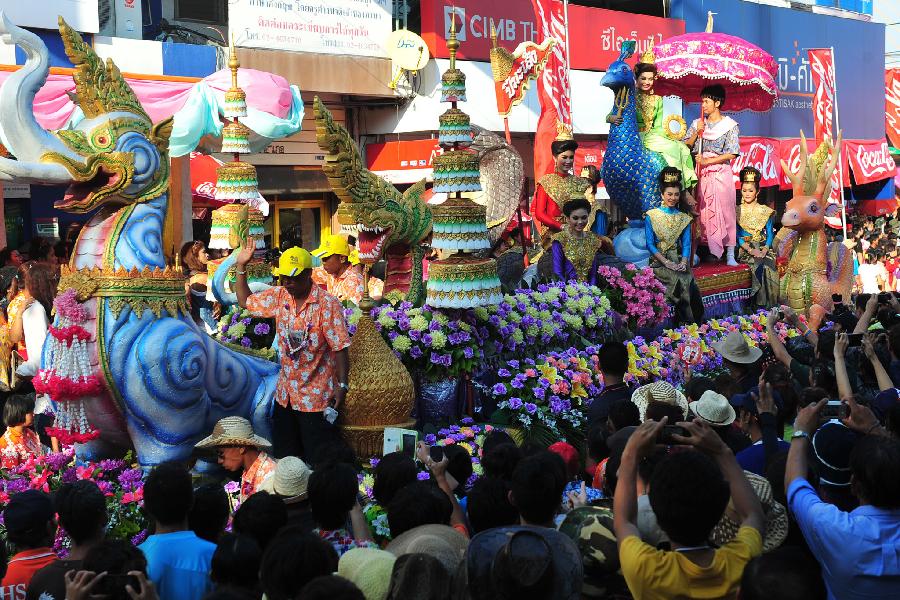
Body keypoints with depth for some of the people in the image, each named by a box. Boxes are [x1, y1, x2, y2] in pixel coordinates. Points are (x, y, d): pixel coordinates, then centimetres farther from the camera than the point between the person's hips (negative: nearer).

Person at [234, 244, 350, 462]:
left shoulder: (328, 304, -16)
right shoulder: (279, 297, 2)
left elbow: (340, 347, -15)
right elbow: (245, 301, 16)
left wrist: (342, 385, -19)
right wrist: (241, 266, 6)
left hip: (316, 397, -6)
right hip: (285, 395, 6)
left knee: (318, 462, 1)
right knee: (285, 460, 16)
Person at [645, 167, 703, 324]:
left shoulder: (684, 218, 15)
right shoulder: (651, 216, 4)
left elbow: (686, 243, 9)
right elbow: (650, 244, -3)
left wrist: (684, 261, -10)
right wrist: (666, 262, -14)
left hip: (679, 260, 3)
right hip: (659, 261, -3)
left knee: (689, 281, -24)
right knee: (680, 281, -28)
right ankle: (687, 322, -19)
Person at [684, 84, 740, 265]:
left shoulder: (730, 125, 1)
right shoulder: (697, 124, 12)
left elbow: (732, 154, -7)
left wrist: (707, 161, -12)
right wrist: (697, 132, -7)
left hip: (721, 172, -3)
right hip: (701, 174, 3)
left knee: (725, 211, -5)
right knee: (701, 212, -1)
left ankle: (730, 254, -2)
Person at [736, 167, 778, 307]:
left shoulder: (765, 211, 11)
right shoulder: (737, 211, 7)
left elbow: (770, 233, 5)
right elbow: (737, 235, 0)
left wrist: (764, 250, -14)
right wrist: (751, 250, -15)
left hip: (764, 248, 1)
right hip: (746, 250, -1)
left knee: (770, 266, -28)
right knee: (762, 266, -30)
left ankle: (771, 305, -19)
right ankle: (760, 305, -22)